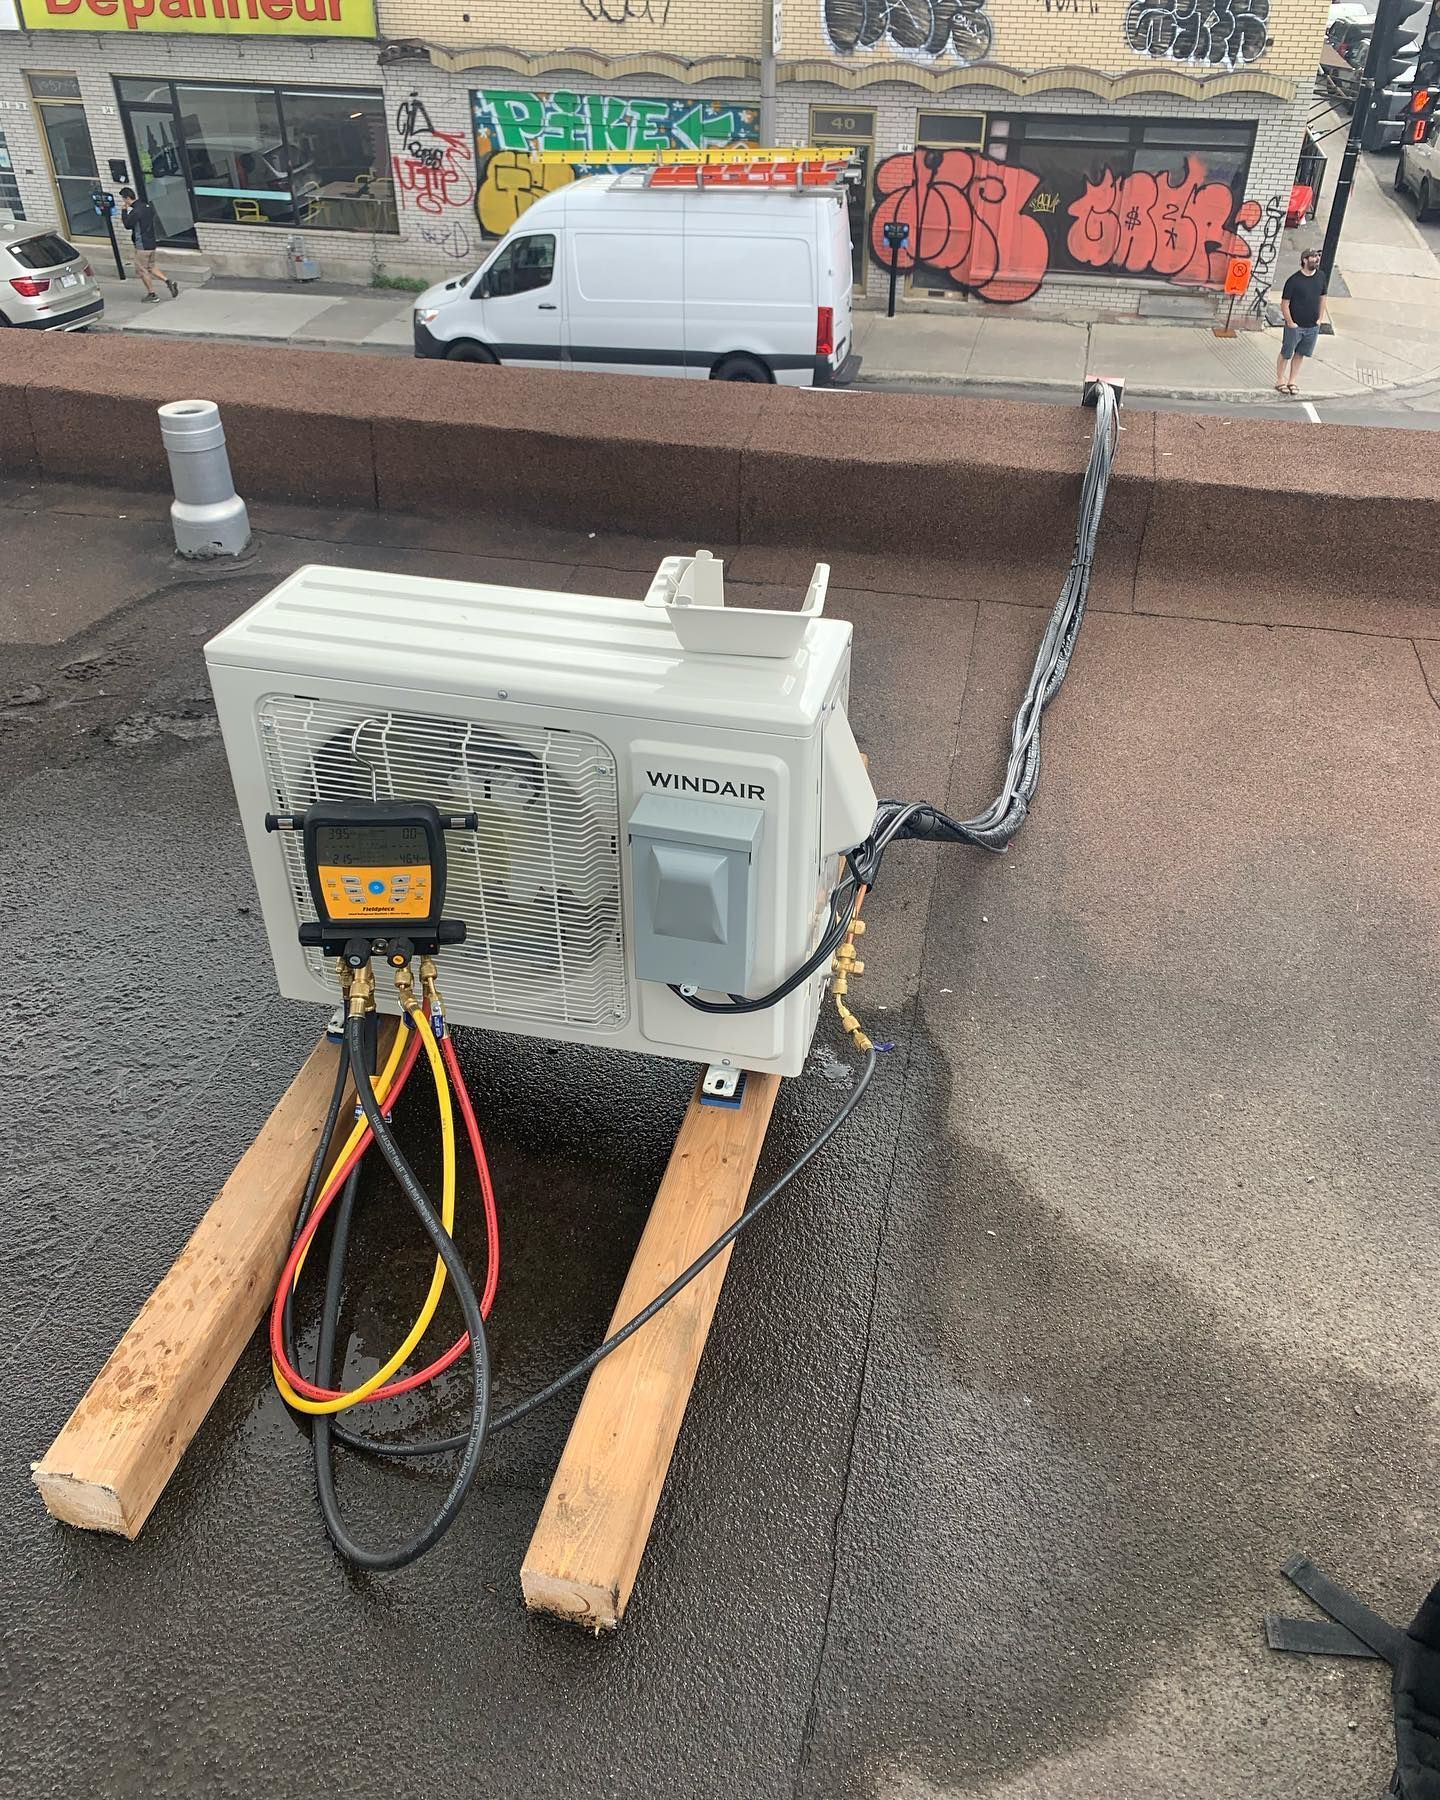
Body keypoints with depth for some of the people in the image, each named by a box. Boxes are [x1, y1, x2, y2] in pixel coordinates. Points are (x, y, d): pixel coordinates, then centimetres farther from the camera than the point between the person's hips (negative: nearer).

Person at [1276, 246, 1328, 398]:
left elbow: (1322, 299, 13)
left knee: (1299, 354, 13)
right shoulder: (1294, 280, -14)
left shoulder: (1320, 277, 2)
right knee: (1286, 354, 6)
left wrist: (1320, 319, 8)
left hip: (1313, 327, 4)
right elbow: (1284, 304, -11)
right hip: (1295, 326, -4)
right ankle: (1280, 381, 20)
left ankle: (1292, 381, 23)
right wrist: (1290, 322, -12)